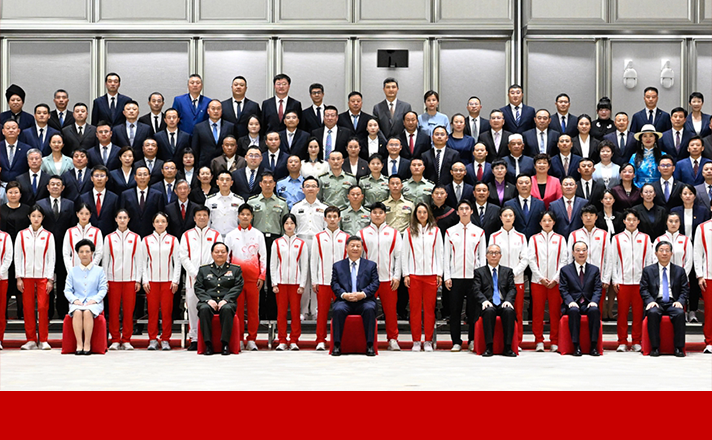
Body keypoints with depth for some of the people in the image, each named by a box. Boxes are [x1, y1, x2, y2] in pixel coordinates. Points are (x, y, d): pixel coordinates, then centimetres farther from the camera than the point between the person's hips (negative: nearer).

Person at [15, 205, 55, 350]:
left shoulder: (48, 236, 4)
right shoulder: (21, 235, 6)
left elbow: (51, 258, 3)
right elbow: (17, 257, 6)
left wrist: (50, 279, -3)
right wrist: (19, 278, 0)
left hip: (43, 276, -1)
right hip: (26, 276, 1)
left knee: (43, 308, -5)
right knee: (28, 308, 1)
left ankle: (43, 340, 3)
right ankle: (31, 340, 8)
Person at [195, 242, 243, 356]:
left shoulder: (235, 269, 17)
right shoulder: (203, 269, 20)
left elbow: (238, 287, 4)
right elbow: (198, 288, 9)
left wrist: (225, 300, -12)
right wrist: (208, 300, -9)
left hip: (227, 302, -1)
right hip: (208, 301, 1)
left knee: (227, 309, -37)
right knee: (204, 309, -35)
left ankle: (225, 344, -32)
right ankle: (208, 344, -30)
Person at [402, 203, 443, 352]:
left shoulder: (435, 231, 8)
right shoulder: (409, 232, 7)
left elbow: (439, 253, 9)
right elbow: (405, 254, 7)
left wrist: (439, 274, 3)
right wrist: (406, 274, 1)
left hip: (431, 274, 0)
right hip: (414, 275, 0)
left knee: (429, 308, 1)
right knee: (415, 308, 0)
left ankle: (428, 341, 8)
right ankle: (416, 341, 7)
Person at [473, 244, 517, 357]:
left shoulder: (507, 271, 20)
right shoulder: (479, 271, 14)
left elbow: (512, 288, 9)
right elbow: (476, 290, 2)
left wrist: (508, 300, -11)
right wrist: (484, 300, -18)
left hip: (503, 304, 2)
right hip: (488, 305, -1)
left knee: (509, 311, -33)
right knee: (489, 311, -37)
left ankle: (507, 347, -29)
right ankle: (488, 347, -33)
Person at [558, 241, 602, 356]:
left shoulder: (594, 270, 15)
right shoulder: (565, 270, 10)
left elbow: (597, 289, 7)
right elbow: (563, 290, 2)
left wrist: (594, 301, -13)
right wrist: (570, 302, -16)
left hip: (589, 304, 1)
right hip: (573, 304, -1)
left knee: (595, 311, -33)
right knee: (574, 311, -36)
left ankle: (594, 346, -28)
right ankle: (576, 346, -30)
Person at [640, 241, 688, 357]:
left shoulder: (679, 271, 15)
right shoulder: (648, 270, 13)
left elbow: (685, 290, 10)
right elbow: (644, 289, 6)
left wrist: (680, 301, -9)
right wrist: (650, 301, -12)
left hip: (672, 303, 1)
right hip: (656, 303, -1)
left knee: (680, 313, -32)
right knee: (652, 313, -34)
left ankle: (679, 348, -24)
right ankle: (655, 347, -26)